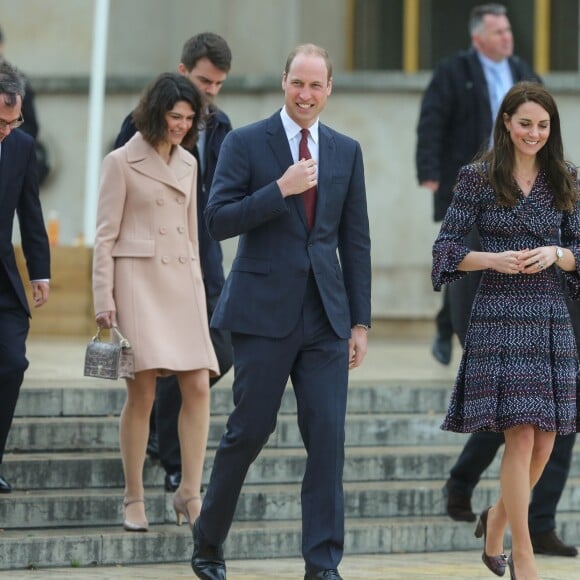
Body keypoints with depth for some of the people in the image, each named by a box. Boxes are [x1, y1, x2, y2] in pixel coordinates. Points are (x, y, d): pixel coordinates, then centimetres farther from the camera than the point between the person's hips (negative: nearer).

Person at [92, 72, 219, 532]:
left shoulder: (188, 164, 14)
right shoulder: (121, 163, -3)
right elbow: (105, 236, -4)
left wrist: (196, 284, 18)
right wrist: (104, 300, -10)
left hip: (182, 283, 5)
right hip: (138, 282, -5)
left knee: (198, 387, -6)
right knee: (142, 393, -7)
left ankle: (190, 493, -1)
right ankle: (133, 500, 2)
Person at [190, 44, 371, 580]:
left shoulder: (346, 152, 11)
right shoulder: (246, 144, 0)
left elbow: (355, 241, 12)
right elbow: (218, 220, -7)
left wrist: (360, 321, 8)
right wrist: (280, 190, -18)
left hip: (326, 315, 3)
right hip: (264, 312, -3)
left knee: (328, 436, -4)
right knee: (250, 430, 0)